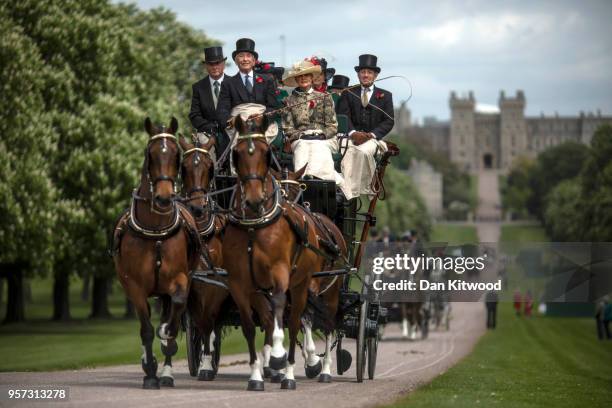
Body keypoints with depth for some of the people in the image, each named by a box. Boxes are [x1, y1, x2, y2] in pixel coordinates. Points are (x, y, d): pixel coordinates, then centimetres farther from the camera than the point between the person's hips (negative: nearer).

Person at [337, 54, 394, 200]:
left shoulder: (385, 96, 17)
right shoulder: (348, 94, 18)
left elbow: (388, 121, 7)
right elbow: (342, 117, 5)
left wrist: (372, 134, -11)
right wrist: (353, 133, -15)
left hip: (373, 137, -1)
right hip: (352, 136, 1)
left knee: (363, 151, -35)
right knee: (349, 152, -33)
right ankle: (347, 192, -44)